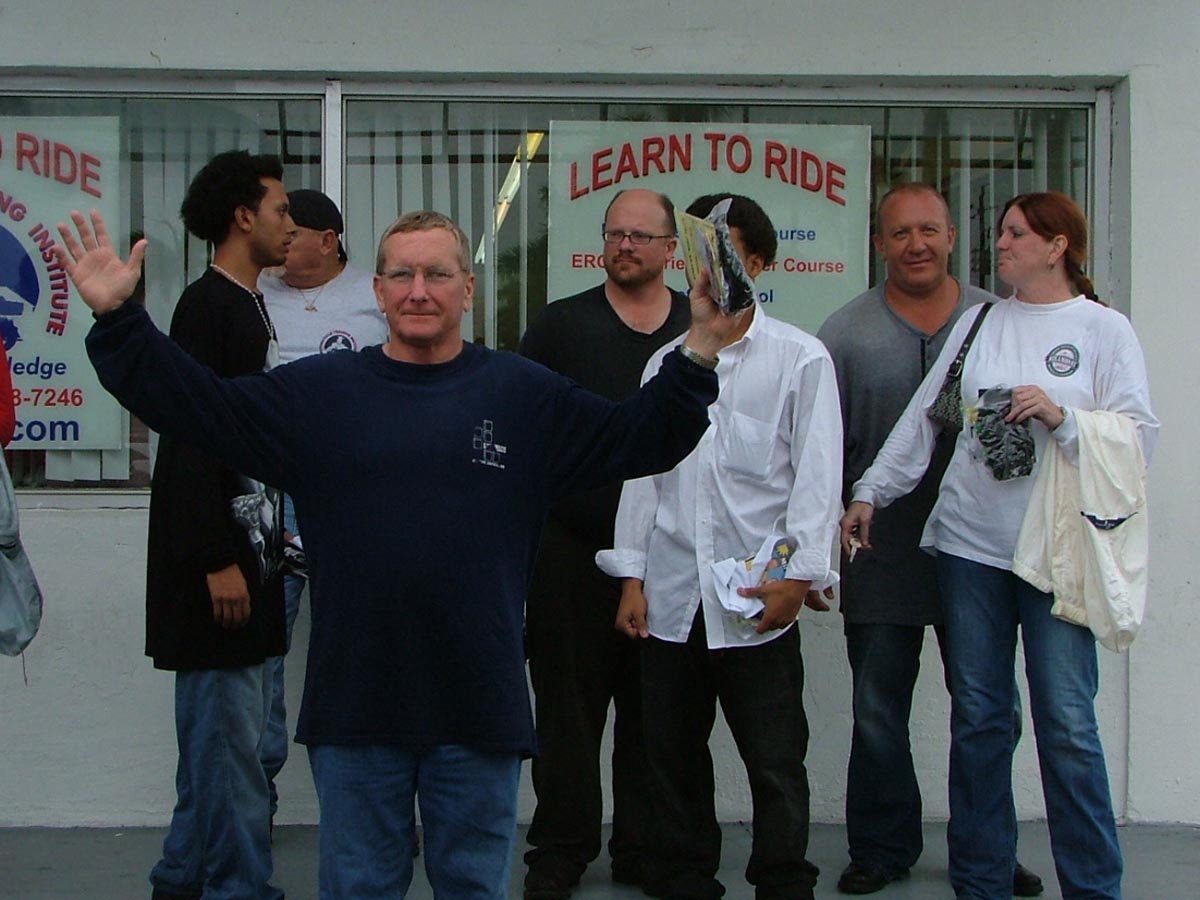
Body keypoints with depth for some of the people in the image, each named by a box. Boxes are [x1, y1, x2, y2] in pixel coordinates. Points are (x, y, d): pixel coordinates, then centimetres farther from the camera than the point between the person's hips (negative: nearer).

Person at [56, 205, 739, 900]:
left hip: (479, 711, 0)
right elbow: (190, 402, 3)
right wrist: (118, 320, -5)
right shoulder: (318, 392, 4)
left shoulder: (525, 394, 4)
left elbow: (641, 438, 2)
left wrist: (699, 352, -11)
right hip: (353, 707, 0)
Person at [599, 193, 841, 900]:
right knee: (674, 755, 9)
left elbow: (817, 475, -3)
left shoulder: (801, 359, 1)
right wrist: (632, 576, 7)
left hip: (757, 598, -4)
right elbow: (643, 473, 12)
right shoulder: (667, 361, 13)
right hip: (672, 595, 4)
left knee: (776, 761, 1)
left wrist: (800, 575, -10)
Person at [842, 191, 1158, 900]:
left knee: (1067, 723, -4)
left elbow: (1141, 435, -4)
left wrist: (1059, 416, -17)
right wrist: (870, 493, 10)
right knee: (977, 716, 7)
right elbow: (924, 417, 12)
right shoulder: (981, 322, 11)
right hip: (970, 542, 3)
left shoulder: (1105, 329, 2)